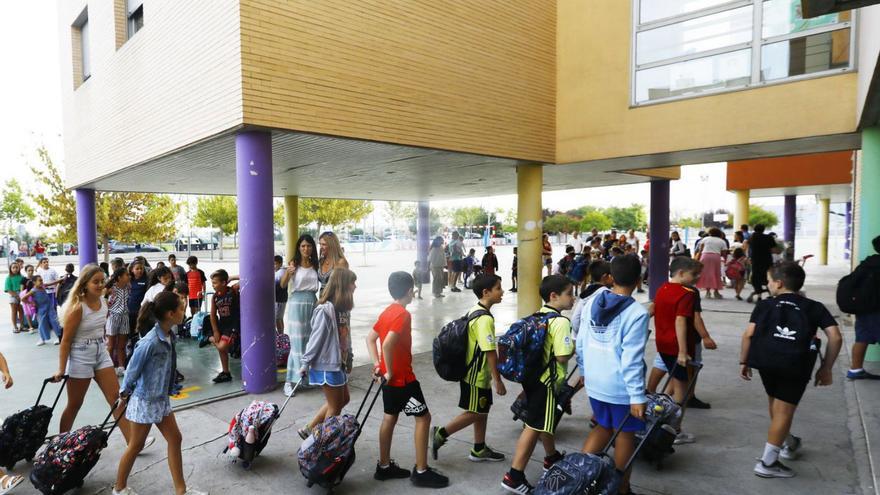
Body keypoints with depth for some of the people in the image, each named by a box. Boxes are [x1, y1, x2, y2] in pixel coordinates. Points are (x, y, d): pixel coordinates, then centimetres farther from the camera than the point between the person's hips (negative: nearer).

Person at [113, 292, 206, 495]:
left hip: (161, 399, 8)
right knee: (136, 446, 11)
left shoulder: (168, 336, -3)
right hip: (145, 400, -8)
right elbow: (133, 370, -17)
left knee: (175, 439, 10)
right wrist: (125, 392, 0)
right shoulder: (150, 343, -29)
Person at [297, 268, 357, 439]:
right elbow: (316, 338, -19)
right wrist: (305, 364, -13)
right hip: (327, 366, -10)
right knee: (335, 407, 5)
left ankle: (309, 430, 27)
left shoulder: (338, 308, 6)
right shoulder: (325, 309, -23)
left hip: (336, 363, 10)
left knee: (343, 399, 20)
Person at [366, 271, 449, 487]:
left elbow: (370, 338, 13)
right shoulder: (403, 314, -21)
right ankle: (421, 471, 6)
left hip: (391, 377, 9)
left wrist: (378, 365, 7)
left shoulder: (387, 312, 8)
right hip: (402, 377, -9)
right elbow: (388, 344, -32)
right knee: (423, 417, 0)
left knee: (390, 417, 16)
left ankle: (384, 466, 26)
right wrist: (390, 372, -21)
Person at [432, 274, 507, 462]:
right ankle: (441, 434, 12)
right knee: (474, 413, 4)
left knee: (482, 411, 18)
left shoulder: (474, 311, 5)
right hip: (476, 376, -10)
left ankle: (479, 450, 29)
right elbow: (490, 352, -25)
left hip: (475, 373, 10)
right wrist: (498, 380, -19)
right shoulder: (485, 319, -25)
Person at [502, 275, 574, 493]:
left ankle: (552, 458, 46)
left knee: (546, 421, 26)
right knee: (535, 426, -3)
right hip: (547, 382, -9)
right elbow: (562, 357, -23)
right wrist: (575, 346, -5)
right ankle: (514, 476, 1)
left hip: (533, 376, 9)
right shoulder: (561, 322, -19)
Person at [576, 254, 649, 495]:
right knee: (625, 434, 13)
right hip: (621, 386, -5)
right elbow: (631, 360, -21)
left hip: (594, 382, 5)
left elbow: (580, 344, 6)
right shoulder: (637, 313, -18)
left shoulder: (591, 303, 0)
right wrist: (638, 396, -16)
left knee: (603, 426, 24)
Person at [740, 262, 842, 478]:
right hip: (797, 365, -1)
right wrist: (826, 369, 12)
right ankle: (768, 462, 4)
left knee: (775, 403, 24)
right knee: (784, 411, 4)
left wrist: (743, 361, 12)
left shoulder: (765, 305, 13)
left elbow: (748, 334, 2)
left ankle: (789, 443, 47)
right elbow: (835, 338, 4)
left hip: (765, 361, 2)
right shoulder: (815, 307, 15)